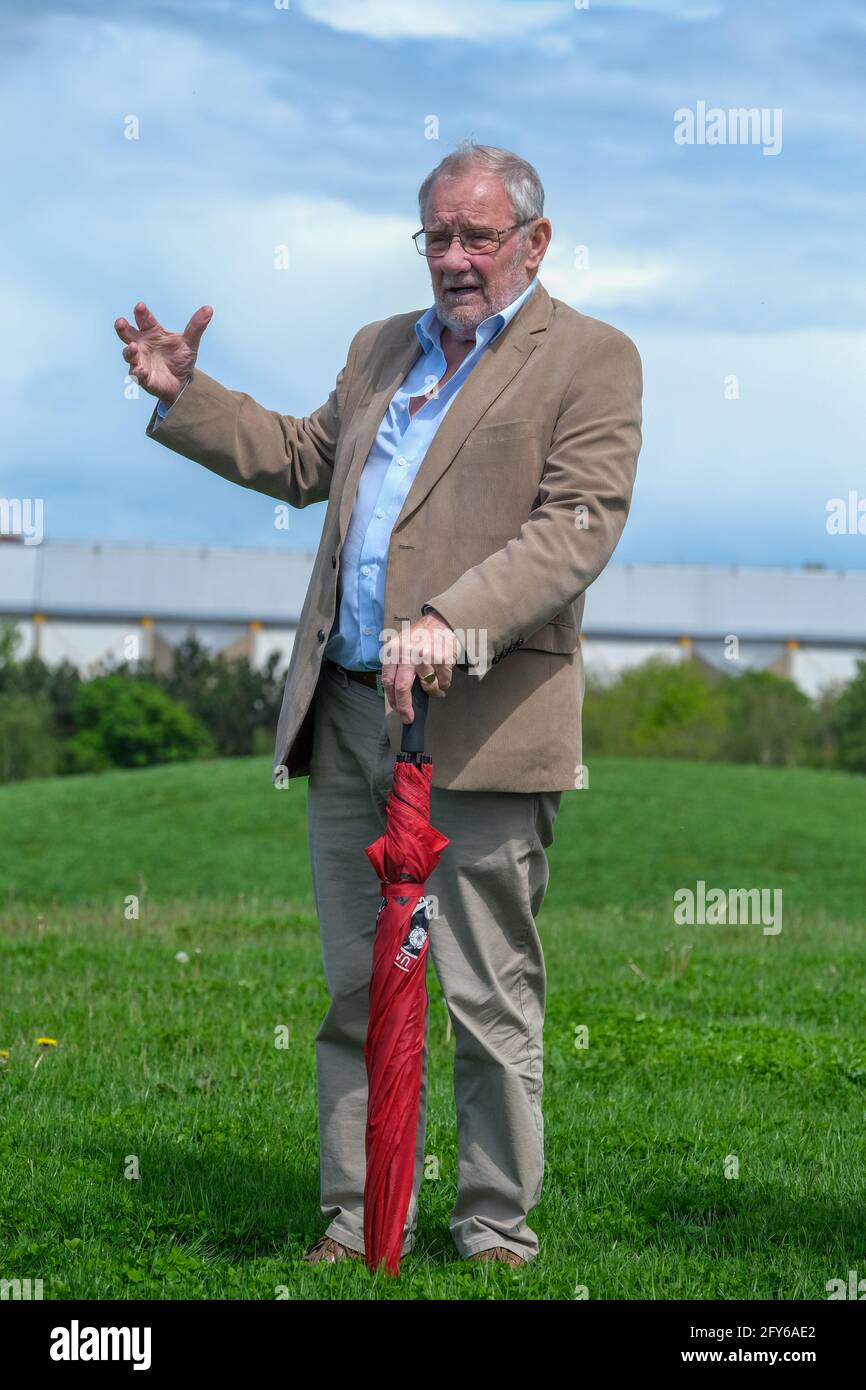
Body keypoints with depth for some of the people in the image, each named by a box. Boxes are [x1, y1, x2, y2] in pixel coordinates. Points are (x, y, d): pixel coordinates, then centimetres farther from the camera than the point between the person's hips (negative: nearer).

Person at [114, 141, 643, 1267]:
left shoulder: (591, 358, -1)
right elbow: (302, 460, 34)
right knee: (356, 991, 10)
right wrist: (185, 396, 25)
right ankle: (359, 1223, 19)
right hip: (348, 716, 6)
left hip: (483, 724, -6)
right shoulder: (381, 349, 21)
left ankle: (499, 1235, 10)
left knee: (492, 1000, -1)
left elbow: (578, 529, -14)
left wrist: (454, 621, -25)